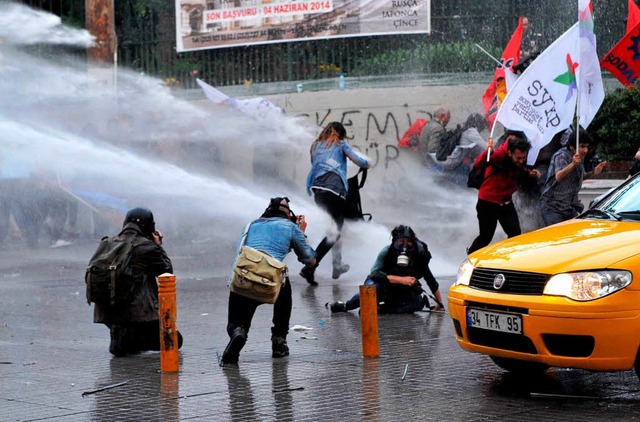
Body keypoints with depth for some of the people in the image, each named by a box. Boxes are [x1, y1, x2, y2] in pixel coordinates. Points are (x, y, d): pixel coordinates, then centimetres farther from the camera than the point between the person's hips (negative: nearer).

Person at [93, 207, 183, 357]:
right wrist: (159, 246, 17)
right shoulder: (148, 247, -8)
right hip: (139, 313, -8)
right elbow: (167, 271, 4)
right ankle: (130, 339, -11)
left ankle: (119, 334, 10)